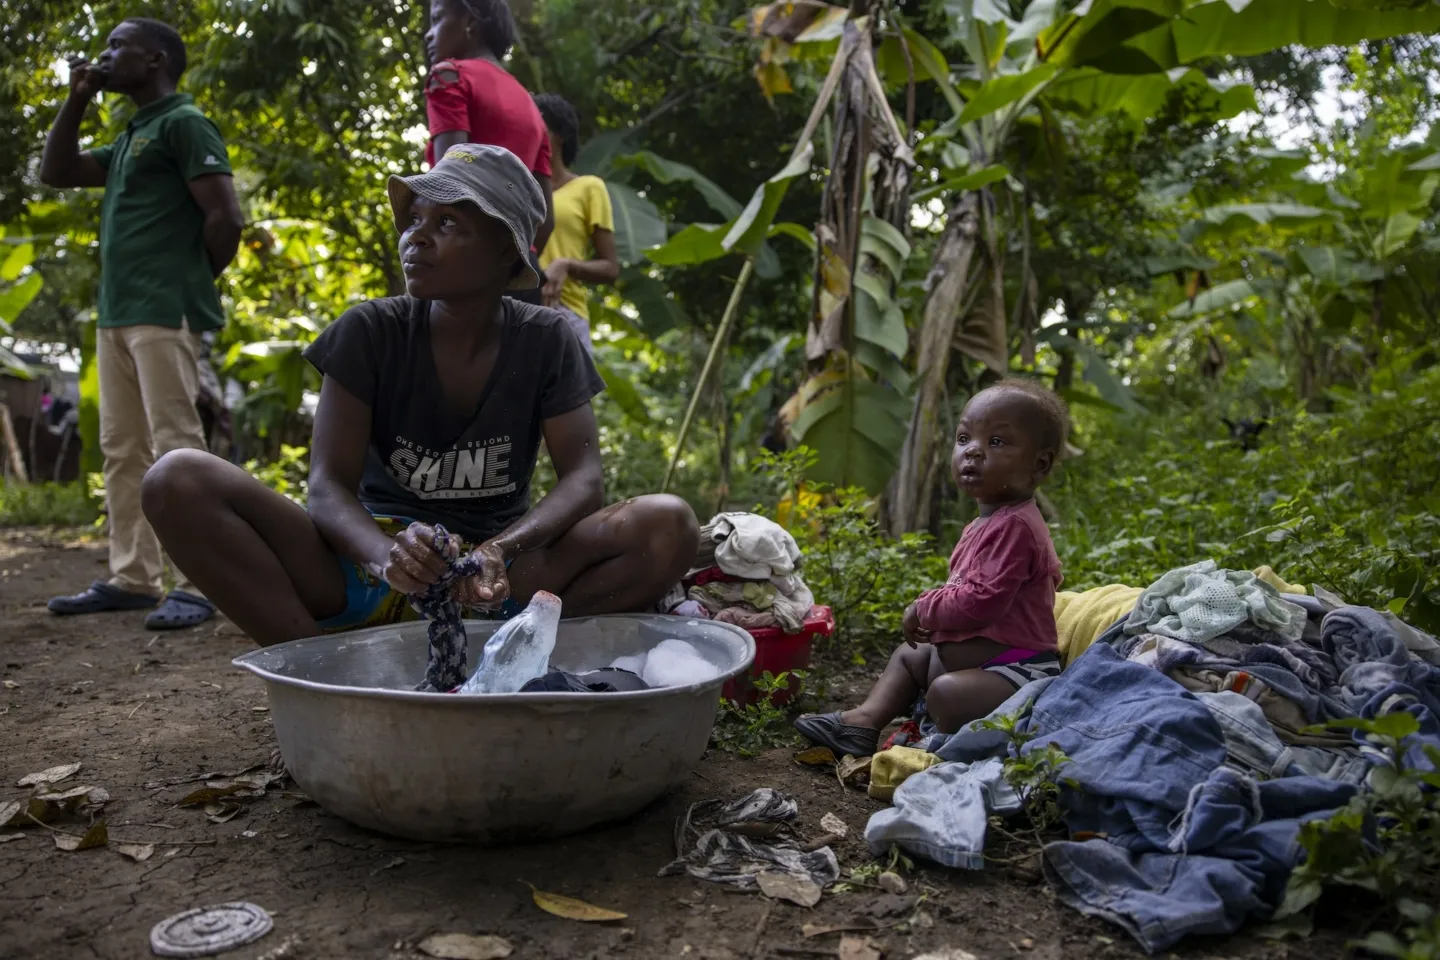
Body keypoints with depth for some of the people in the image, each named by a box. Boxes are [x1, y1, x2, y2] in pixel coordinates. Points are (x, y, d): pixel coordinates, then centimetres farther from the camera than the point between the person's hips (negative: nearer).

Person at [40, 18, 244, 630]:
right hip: (116, 314, 9)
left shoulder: (183, 124, -4)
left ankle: (196, 587, -9)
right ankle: (132, 578, 15)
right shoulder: (131, 138, 23)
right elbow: (55, 173, 27)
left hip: (163, 315, -9)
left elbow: (225, 217, -13)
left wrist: (192, 281, -1)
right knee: (122, 451, 9)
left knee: (176, 450, -11)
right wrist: (77, 99, 20)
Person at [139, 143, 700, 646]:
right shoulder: (371, 332, -3)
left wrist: (500, 549, -31)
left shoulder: (545, 342, 0)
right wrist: (386, 555, -34)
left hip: (500, 583, 0)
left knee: (669, 528, -27)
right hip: (373, 565, 0)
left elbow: (584, 478, -10)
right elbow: (329, 484, -11)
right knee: (180, 481, -23)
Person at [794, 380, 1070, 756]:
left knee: (946, 692, -34)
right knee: (908, 655, 23)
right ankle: (866, 721, 13)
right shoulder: (988, 522, 11)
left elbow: (982, 601, -28)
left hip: (1017, 668, -11)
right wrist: (931, 614, 7)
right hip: (980, 655, 11)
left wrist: (924, 609, -12)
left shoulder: (1014, 526, -22)